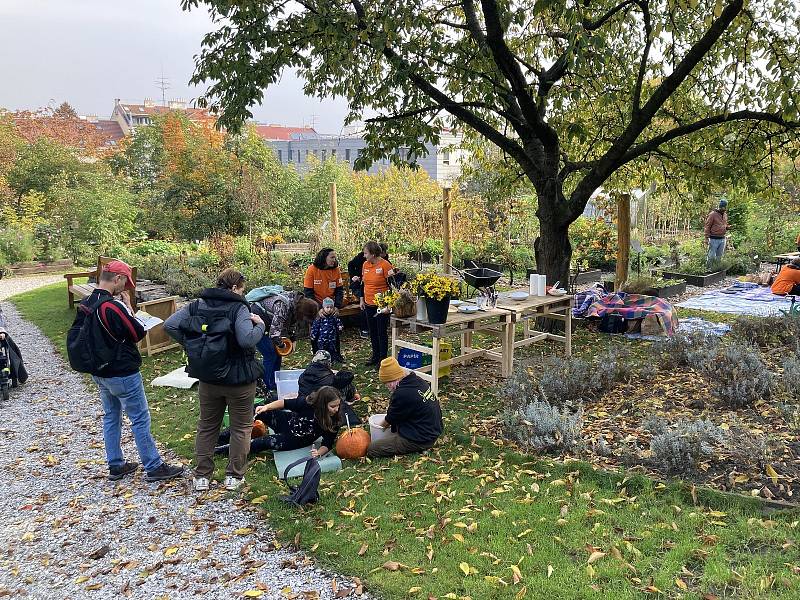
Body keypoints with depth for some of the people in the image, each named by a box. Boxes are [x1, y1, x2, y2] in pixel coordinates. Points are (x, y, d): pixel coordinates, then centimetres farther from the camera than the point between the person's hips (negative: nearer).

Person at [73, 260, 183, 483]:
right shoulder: (112, 306, -24)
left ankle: (116, 465, 28)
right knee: (140, 419, 1)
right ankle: (154, 467, 9)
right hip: (123, 374, -9)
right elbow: (138, 332, -18)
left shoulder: (85, 304, 2)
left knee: (111, 417, 18)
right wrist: (128, 306, -9)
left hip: (99, 372, 9)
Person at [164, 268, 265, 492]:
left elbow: (169, 325, -9)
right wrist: (260, 325, -14)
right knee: (241, 427, 13)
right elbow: (247, 339, -32)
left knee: (206, 427, 19)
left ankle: (202, 476, 25)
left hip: (208, 379, 5)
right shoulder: (238, 308, -18)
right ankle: (234, 476, 19)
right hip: (239, 379, -4)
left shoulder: (197, 305, -1)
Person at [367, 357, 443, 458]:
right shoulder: (416, 380, 3)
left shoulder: (402, 394, -24)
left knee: (371, 449, -10)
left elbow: (390, 418, -6)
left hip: (420, 440, -10)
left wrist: (380, 426, 14)